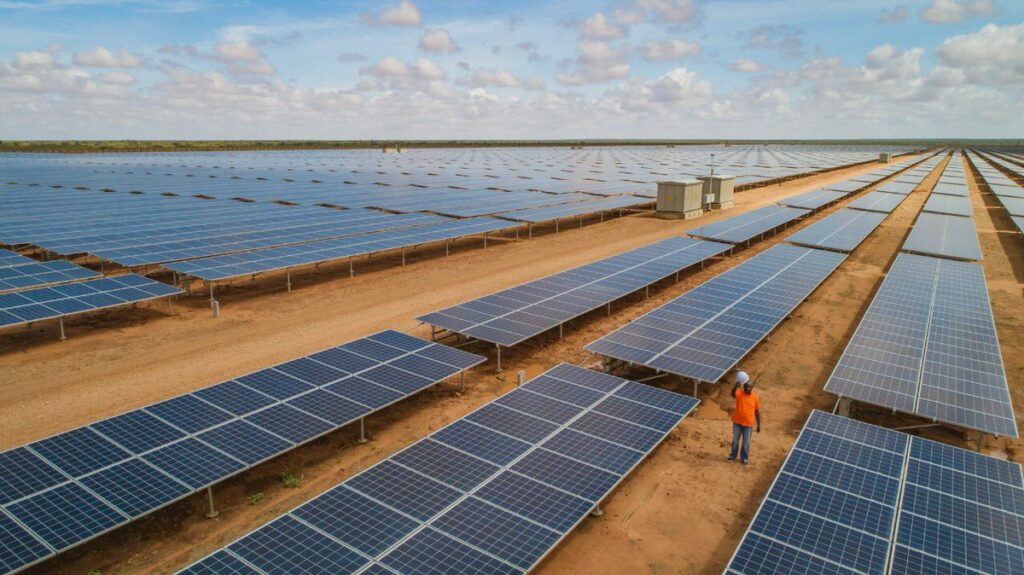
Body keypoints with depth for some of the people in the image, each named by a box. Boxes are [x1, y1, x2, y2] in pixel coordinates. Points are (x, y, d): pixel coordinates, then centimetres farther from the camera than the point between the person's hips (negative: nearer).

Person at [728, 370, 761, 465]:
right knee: (735, 440, 17)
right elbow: (733, 393, -39)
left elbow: (757, 412, 2)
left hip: (748, 424, 0)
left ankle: (744, 458, 33)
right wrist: (736, 385, -59)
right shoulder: (739, 393, -13)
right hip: (737, 422, 0)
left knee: (746, 442, 13)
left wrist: (759, 425, 3)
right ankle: (733, 455, 37)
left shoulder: (755, 397, -8)